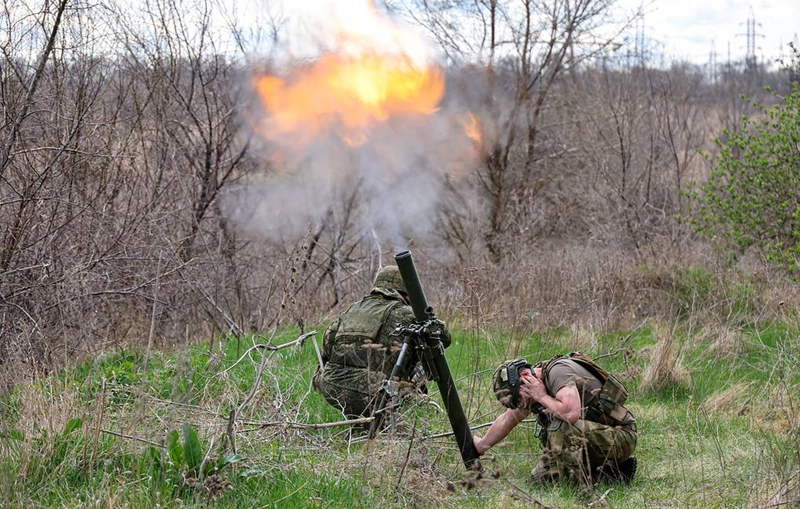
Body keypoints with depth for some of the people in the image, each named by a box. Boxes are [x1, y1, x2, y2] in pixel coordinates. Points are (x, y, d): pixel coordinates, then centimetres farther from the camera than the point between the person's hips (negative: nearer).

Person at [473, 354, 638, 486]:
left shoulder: (558, 371, -21)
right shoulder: (538, 384, 7)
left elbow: (572, 414, -37)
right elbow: (507, 419, 22)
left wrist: (542, 397, -21)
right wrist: (480, 446, 28)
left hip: (620, 437, -10)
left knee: (560, 424, -31)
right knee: (540, 478, 5)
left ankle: (587, 483, -19)